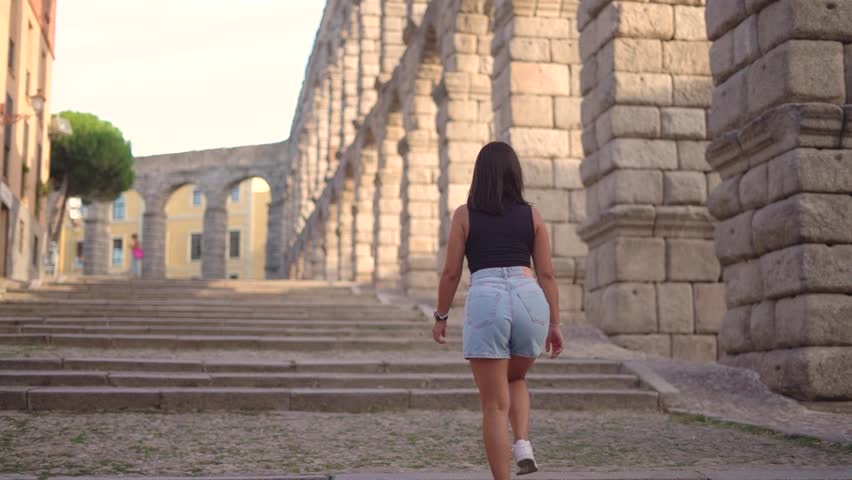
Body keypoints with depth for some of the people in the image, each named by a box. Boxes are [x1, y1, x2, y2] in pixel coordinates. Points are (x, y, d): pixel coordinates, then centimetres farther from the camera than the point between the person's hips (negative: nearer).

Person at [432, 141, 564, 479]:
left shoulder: (464, 215, 8)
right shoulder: (532, 215, 13)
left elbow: (451, 272, 6)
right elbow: (546, 274, 10)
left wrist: (440, 317, 18)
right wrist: (555, 324, 14)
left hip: (485, 302, -2)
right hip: (530, 301, 3)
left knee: (495, 404, 7)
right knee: (515, 380, 29)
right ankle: (523, 445, 7)